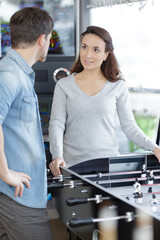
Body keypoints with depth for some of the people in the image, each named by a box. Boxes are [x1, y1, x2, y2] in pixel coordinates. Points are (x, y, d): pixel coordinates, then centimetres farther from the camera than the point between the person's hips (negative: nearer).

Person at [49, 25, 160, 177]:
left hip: (108, 163, 0)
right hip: (72, 163, 0)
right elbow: (56, 123, -2)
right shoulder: (64, 85, 4)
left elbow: (129, 126, 6)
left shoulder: (118, 87, 4)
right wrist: (57, 156, -18)